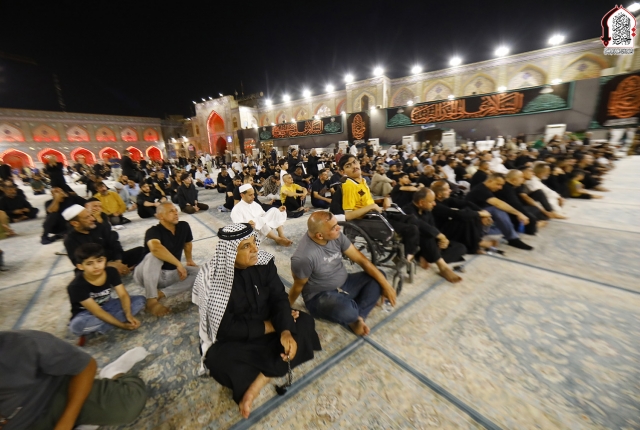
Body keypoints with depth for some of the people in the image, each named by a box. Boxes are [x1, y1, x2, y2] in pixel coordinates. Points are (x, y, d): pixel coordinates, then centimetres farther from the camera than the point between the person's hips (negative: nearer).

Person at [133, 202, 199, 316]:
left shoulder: (184, 226, -5)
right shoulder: (153, 231, -21)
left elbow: (188, 244, 16)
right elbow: (155, 247, -44)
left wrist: (190, 260, 25)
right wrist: (179, 264, -41)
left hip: (171, 273, 5)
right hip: (147, 275, -5)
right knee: (154, 256, -35)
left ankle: (161, 293, -17)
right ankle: (151, 300, -26)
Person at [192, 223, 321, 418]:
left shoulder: (263, 262, -13)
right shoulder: (212, 279, -24)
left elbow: (279, 298, -12)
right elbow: (226, 328, -23)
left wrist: (286, 330, -29)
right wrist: (270, 326, -21)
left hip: (268, 326, 4)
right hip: (232, 339, -4)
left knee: (305, 323, -16)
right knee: (222, 362, -33)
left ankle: (256, 385, -19)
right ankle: (273, 371, -8)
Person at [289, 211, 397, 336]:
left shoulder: (336, 236, -13)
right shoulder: (303, 257, -31)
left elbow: (361, 259, -6)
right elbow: (298, 286, -13)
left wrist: (385, 284, -8)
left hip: (344, 284, 7)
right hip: (319, 296, -6)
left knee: (378, 279, -4)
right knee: (346, 310, -36)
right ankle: (355, 316, 1)